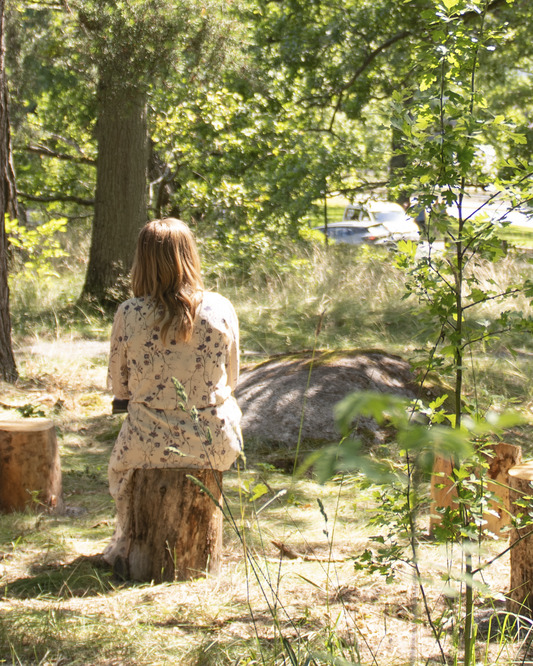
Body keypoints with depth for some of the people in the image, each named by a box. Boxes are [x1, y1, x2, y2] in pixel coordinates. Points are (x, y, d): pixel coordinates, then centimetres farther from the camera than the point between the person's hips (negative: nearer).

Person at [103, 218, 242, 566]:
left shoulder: (129, 314, -13)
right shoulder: (221, 309, -9)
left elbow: (119, 386, 0)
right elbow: (231, 378, 4)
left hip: (151, 445, -1)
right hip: (215, 445, 1)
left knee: (120, 464, 34)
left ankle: (126, 542, 51)